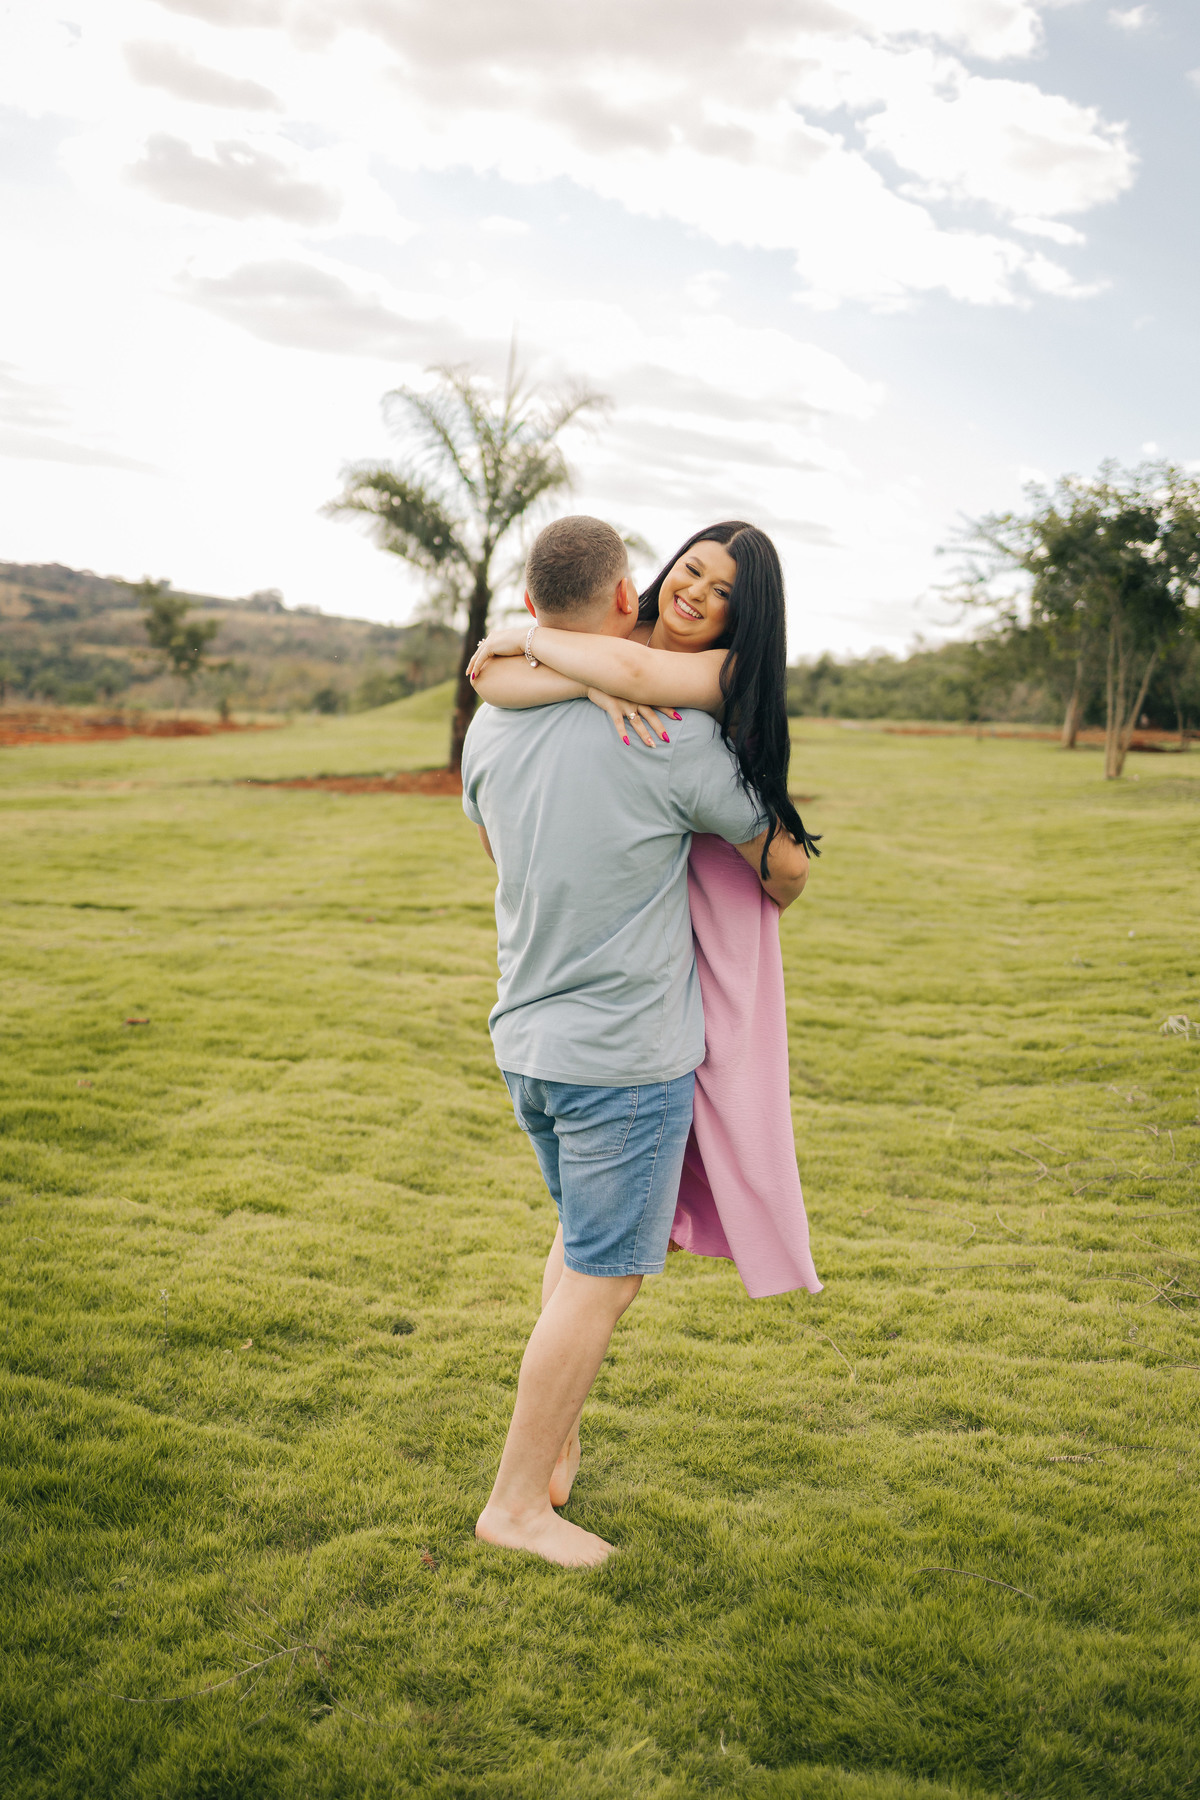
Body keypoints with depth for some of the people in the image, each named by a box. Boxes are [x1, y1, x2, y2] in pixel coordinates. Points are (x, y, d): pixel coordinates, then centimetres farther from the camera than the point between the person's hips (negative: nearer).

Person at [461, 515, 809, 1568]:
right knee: (603, 1276, 5)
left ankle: (557, 1443, 34)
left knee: (580, 1240, 24)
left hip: (526, 1038, 7)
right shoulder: (670, 735, -18)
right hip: (628, 1054, -7)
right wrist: (783, 886, 20)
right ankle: (516, 1500, 15)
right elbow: (781, 862, -4)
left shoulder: (489, 729, 0)